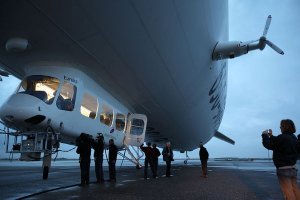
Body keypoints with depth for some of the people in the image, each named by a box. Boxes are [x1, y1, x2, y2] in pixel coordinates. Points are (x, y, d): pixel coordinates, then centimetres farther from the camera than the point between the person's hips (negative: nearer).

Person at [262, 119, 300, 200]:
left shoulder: (282, 138, -18)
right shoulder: (294, 138, 9)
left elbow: (268, 145, -10)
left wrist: (265, 135, 4)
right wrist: (271, 136, 22)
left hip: (283, 168, -8)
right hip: (293, 167, 8)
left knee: (287, 190, -6)